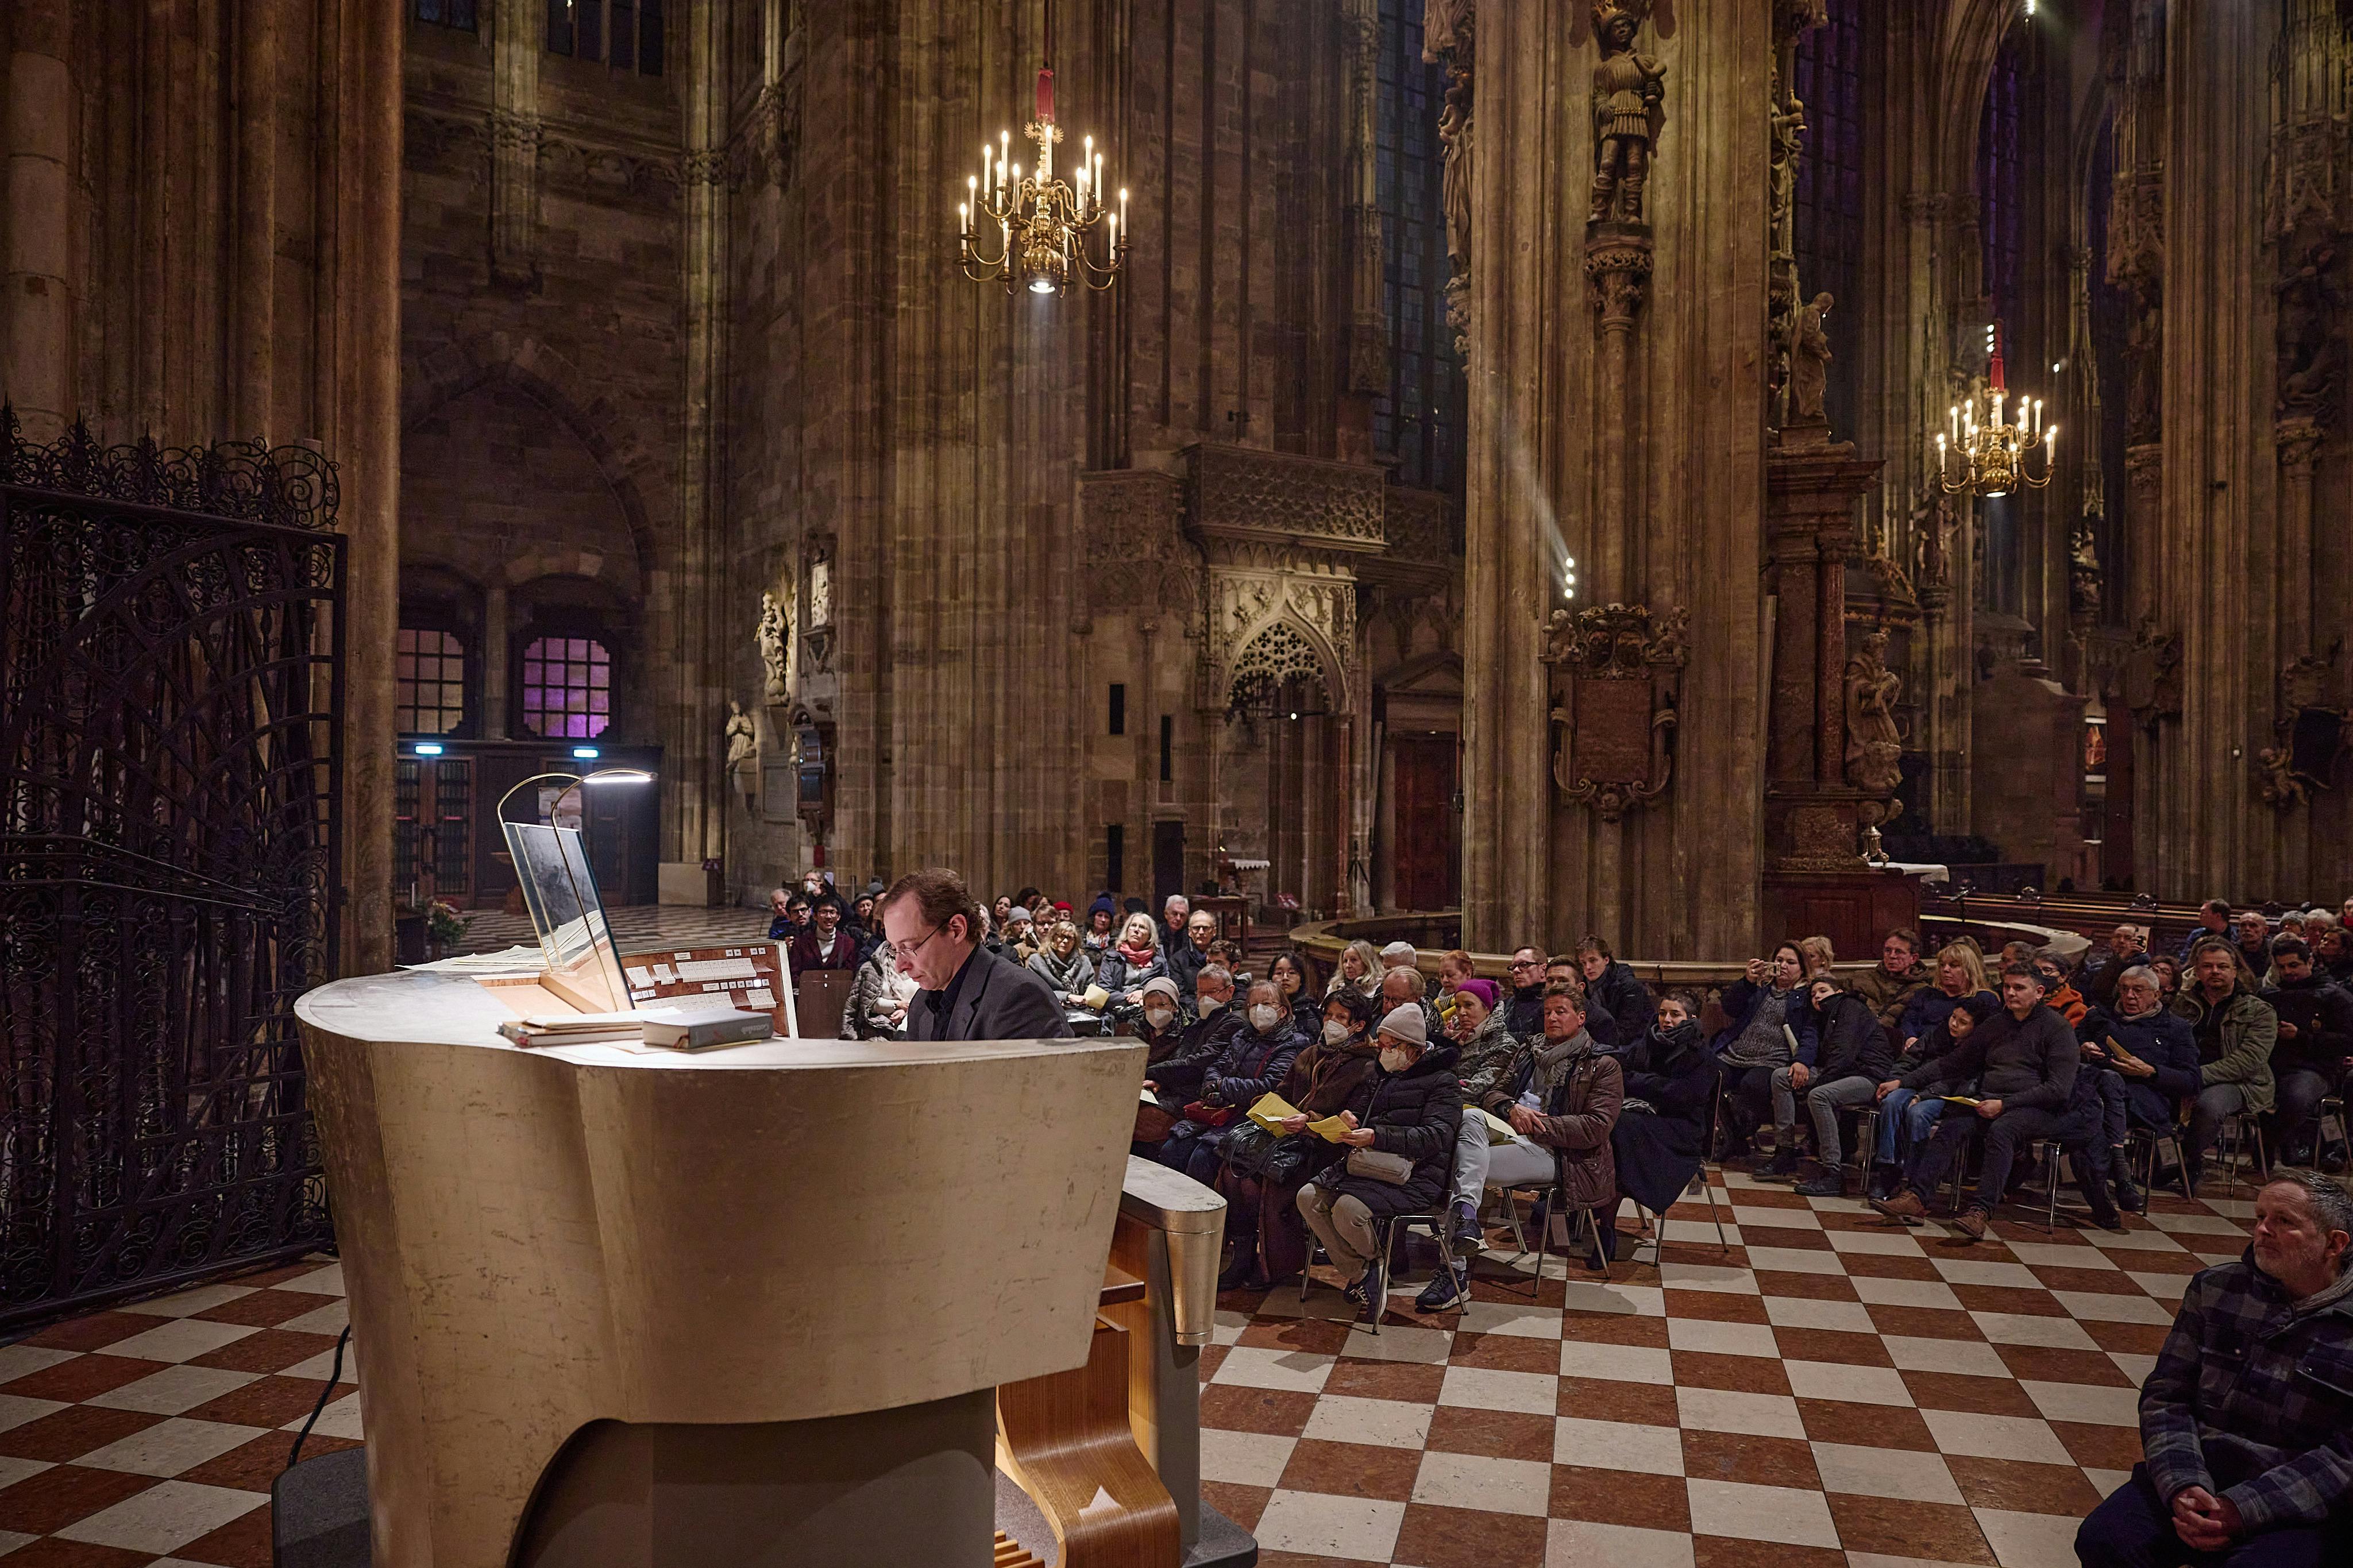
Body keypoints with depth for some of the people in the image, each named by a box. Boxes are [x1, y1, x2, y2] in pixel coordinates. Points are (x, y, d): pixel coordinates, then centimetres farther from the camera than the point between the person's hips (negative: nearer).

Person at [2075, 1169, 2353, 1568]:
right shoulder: (2215, 1289, 7)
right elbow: (2165, 1396, 4)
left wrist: (2243, 1509, -18)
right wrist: (2182, 1485, -13)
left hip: (2299, 1507, -3)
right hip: (2197, 1477, 3)